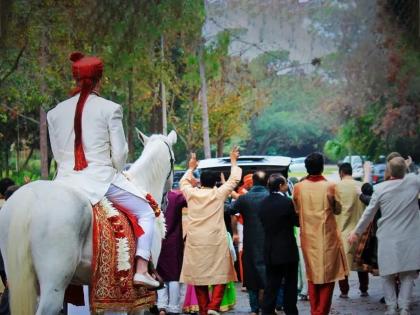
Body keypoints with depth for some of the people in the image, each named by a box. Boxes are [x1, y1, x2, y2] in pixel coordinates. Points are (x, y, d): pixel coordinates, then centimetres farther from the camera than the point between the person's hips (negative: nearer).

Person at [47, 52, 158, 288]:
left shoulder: (55, 113, 6)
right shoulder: (110, 109, -5)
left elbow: (57, 154, 9)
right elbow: (120, 152, -5)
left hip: (66, 181, 4)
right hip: (102, 179, -3)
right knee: (146, 213, 12)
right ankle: (142, 270, -4)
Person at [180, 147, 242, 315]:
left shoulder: (191, 193, 4)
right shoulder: (219, 194, -2)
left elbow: (183, 182, 26)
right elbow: (234, 179, 11)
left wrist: (191, 168, 41)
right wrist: (233, 161, 24)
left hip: (195, 241, 3)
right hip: (216, 241, -3)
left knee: (199, 275, 7)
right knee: (220, 274, 2)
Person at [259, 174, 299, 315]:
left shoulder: (264, 203, 1)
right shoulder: (287, 202, -16)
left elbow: (263, 221, 9)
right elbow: (297, 222, -7)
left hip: (270, 250, 5)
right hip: (287, 250, -5)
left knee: (271, 285, 7)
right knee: (290, 284, 9)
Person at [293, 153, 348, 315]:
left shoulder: (298, 188, -6)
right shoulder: (330, 187, -12)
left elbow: (296, 210, 6)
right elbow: (337, 209, 2)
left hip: (308, 238, 3)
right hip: (327, 237, -3)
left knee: (312, 276, 14)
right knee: (328, 276, 6)